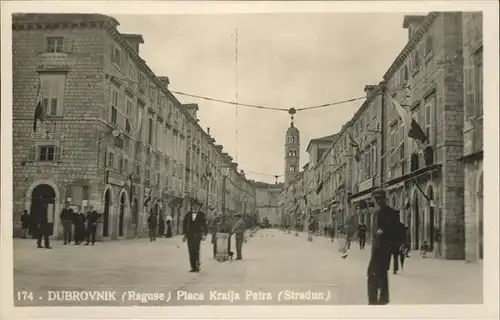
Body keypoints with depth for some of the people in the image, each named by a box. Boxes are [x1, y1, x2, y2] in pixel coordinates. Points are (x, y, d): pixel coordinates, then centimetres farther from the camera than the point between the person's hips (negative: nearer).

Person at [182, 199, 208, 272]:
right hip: (189, 235, 3)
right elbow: (184, 224, 14)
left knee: (196, 250, -18)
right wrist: (184, 234, 9)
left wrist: (205, 234, -5)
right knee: (191, 251, 1)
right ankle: (193, 267, 5)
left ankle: (197, 265, -9)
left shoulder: (201, 215, 5)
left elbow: (204, 225, 4)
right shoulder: (188, 214, 12)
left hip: (197, 234, -3)